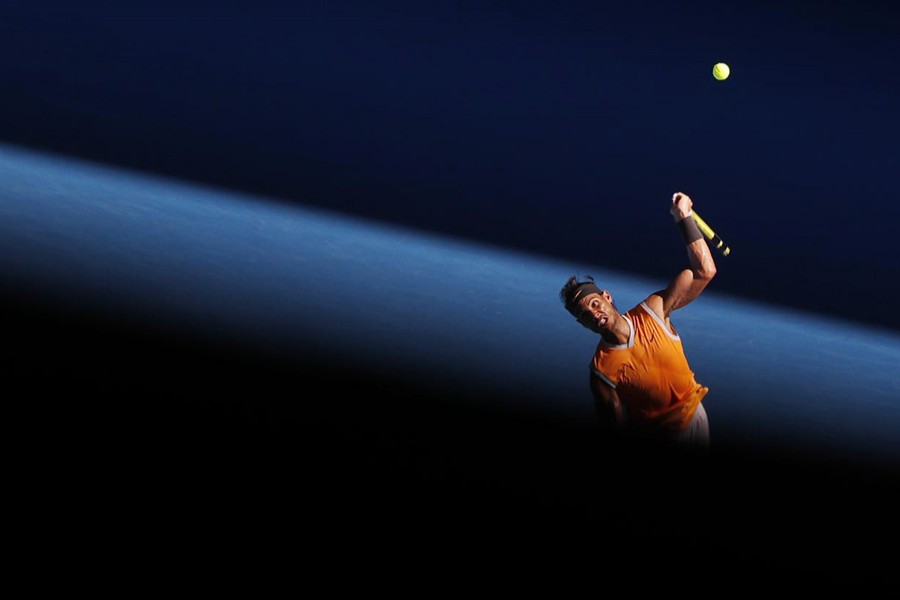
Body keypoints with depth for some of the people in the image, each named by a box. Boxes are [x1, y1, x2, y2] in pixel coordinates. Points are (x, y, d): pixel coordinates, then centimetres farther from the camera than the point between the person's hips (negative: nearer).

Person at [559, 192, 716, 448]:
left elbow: (704, 272, -18)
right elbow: (617, 429, -18)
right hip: (659, 438, -4)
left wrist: (684, 217, -22)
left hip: (695, 417, 4)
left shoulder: (653, 311, -16)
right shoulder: (601, 370, -24)